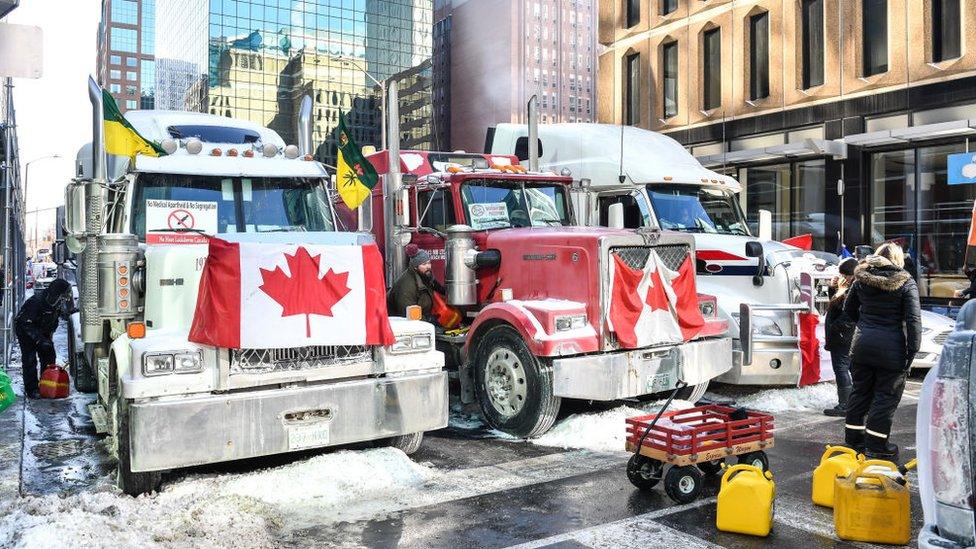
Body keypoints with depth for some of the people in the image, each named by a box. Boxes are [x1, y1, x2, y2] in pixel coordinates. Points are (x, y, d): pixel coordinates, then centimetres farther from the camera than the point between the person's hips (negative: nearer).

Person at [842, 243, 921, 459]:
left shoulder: (861, 278, 6)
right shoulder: (906, 282, -6)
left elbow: (849, 309, 15)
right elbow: (914, 318, -11)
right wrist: (913, 350, -11)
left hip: (862, 344, 4)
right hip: (892, 348, -4)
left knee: (860, 391, 15)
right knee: (886, 396, 5)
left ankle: (853, 437, 24)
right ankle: (876, 445, 8)